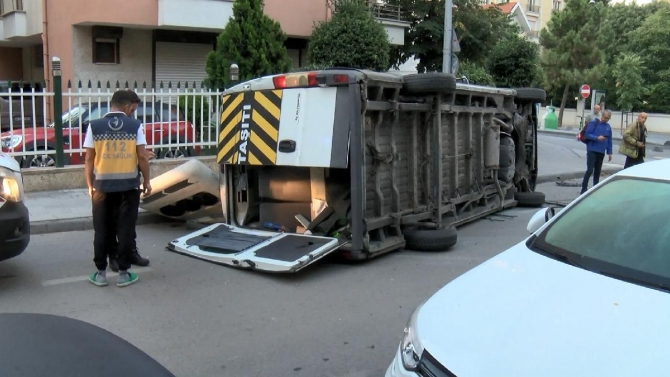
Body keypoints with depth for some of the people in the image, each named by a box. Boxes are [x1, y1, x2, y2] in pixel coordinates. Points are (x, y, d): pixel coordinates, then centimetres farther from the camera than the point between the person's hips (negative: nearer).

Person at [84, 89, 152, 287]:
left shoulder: (94, 126, 0)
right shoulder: (135, 125, -4)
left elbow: (89, 159, 0)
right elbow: (142, 157, -6)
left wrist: (90, 185, 9)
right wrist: (147, 181, 5)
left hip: (103, 186, 1)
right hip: (128, 186, -1)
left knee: (102, 231, 10)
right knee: (125, 230, 6)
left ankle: (100, 273, 16)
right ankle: (123, 273, 11)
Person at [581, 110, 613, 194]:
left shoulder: (608, 127, 11)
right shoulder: (593, 123, -5)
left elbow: (609, 140, 14)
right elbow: (587, 134, -10)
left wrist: (609, 152, 11)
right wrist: (597, 138, -24)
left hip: (601, 152, 5)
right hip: (592, 150, -5)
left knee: (597, 171, 11)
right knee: (590, 170, -11)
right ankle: (584, 189, -4)